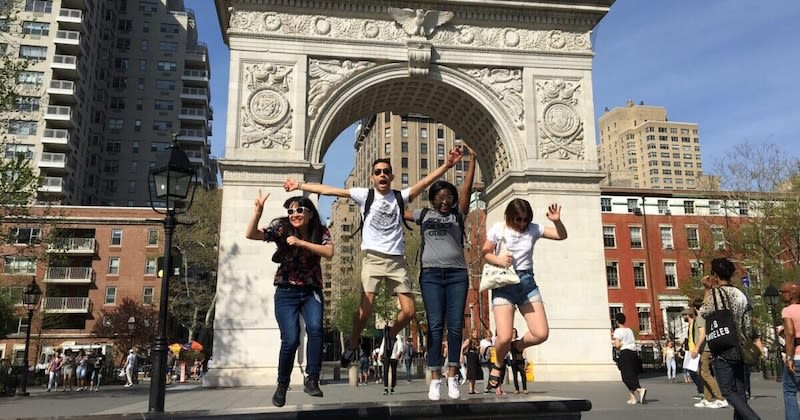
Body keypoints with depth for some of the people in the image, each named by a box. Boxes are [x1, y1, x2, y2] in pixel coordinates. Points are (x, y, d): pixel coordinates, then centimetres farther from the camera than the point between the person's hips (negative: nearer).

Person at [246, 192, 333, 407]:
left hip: (312, 292, 1)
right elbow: (251, 234, -15)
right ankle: (282, 386, 12)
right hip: (286, 293, -1)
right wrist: (258, 210, -29)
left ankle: (312, 380, -12)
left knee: (315, 329, -24)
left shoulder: (321, 231, -1)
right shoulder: (281, 228, -5)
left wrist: (301, 243, -24)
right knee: (291, 340, -11)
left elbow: (329, 252, -19)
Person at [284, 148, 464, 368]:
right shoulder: (365, 195, 5)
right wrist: (300, 185, 1)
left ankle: (387, 339, 25)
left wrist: (447, 165, -17)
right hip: (373, 259, -2)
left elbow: (427, 180, -3)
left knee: (409, 311, -2)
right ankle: (352, 345, 13)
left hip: (397, 261, 2)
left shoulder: (401, 197, 8)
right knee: (365, 308, -13)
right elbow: (328, 190, 3)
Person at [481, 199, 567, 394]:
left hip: (527, 282, 3)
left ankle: (516, 347, 25)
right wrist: (498, 260, -18)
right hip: (503, 284, -3)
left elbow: (562, 235, 7)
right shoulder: (498, 229, -1)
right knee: (504, 338, -15)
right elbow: (485, 253, 2)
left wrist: (557, 220, -13)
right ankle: (498, 366, 18)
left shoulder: (533, 229, 6)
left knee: (541, 334, -9)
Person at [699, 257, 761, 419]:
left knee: (728, 391, -3)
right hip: (739, 351, 6)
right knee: (739, 391, 10)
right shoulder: (740, 294, 6)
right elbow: (748, 325, 7)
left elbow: (704, 312, -2)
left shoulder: (715, 292, -11)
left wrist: (707, 290, -1)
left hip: (723, 351, -6)